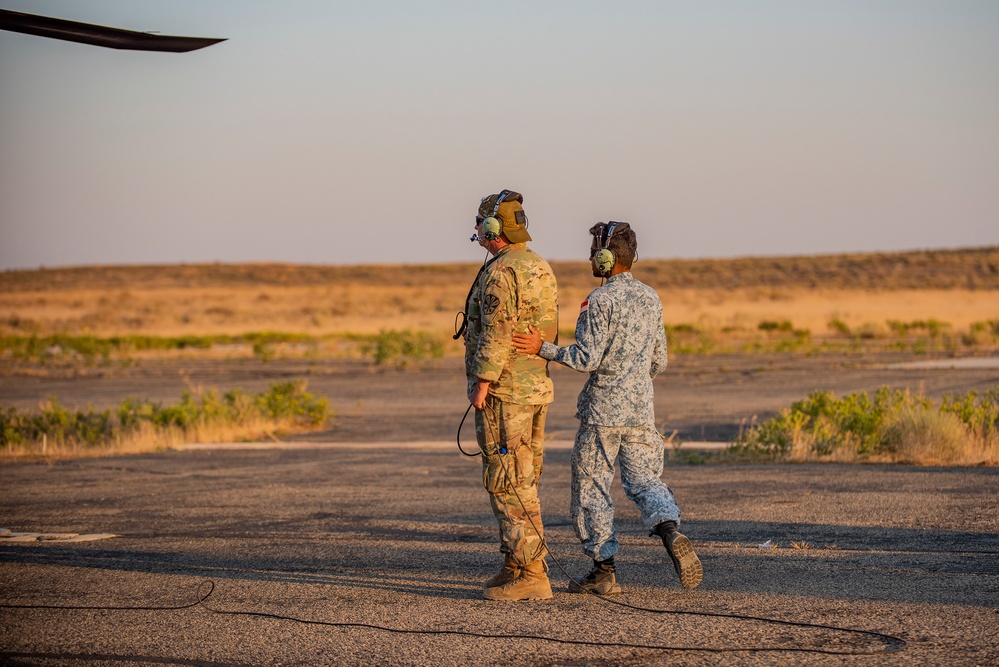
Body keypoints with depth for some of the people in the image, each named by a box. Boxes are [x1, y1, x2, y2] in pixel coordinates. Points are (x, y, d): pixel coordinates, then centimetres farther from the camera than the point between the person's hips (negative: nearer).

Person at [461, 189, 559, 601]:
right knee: (520, 481, 15)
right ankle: (516, 567, 18)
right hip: (537, 389, 10)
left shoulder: (500, 273, -16)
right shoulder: (541, 269, 14)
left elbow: (497, 333, -22)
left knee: (508, 483, -8)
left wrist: (481, 383, -19)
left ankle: (531, 576, -11)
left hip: (503, 392, -10)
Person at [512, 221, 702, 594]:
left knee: (591, 488, 6)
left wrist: (542, 348, -14)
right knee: (644, 480, 9)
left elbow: (586, 358, -17)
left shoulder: (600, 300, -13)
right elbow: (659, 363, 13)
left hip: (602, 411, -6)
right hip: (641, 410, 6)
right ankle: (670, 532, -20)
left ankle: (604, 570, 6)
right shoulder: (650, 298, 9)